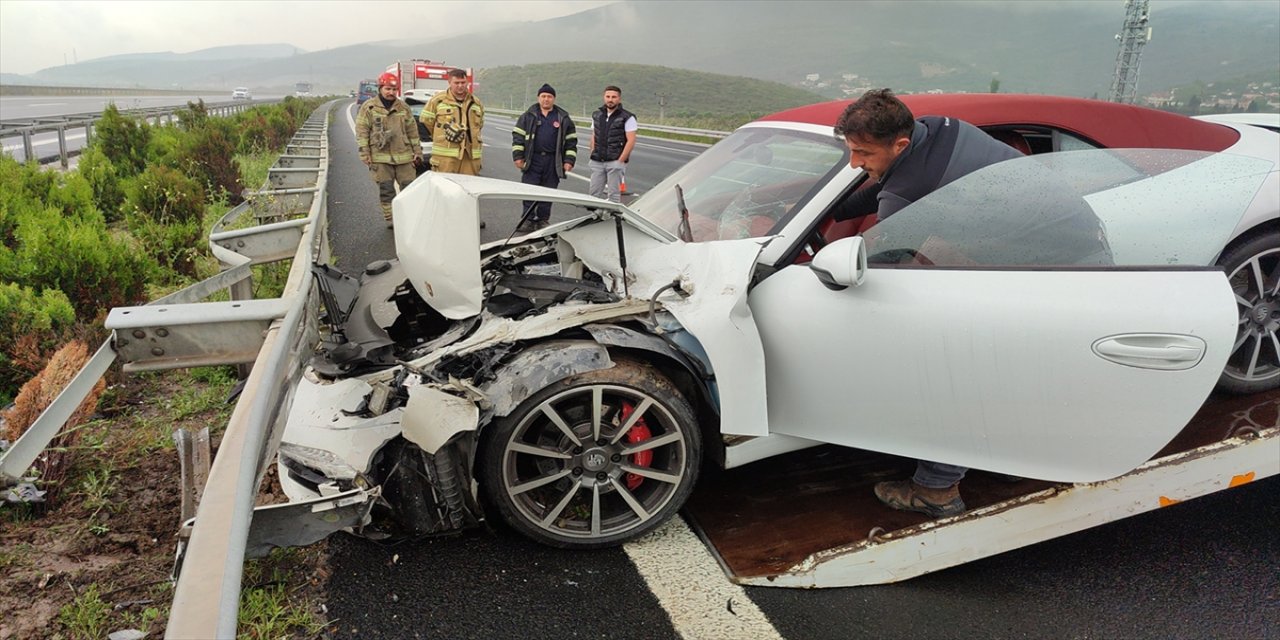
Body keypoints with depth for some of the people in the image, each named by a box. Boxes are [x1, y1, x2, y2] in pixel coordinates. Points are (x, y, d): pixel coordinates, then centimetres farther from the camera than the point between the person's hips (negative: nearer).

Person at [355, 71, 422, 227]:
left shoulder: (403, 107, 11)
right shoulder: (369, 107, 2)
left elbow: (412, 131, 14)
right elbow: (361, 131, 0)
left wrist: (417, 151, 10)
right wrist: (365, 154, -6)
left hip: (404, 156, 2)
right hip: (380, 157, -2)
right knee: (386, 189, 2)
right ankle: (390, 218, 12)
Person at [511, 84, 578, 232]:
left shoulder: (563, 118, 8)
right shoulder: (528, 116, 6)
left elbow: (571, 141, 9)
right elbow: (518, 136, 6)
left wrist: (569, 160, 1)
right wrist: (518, 156, -2)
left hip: (553, 163, 1)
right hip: (532, 160, -1)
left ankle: (543, 220, 15)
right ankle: (528, 220, 2)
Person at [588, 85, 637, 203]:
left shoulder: (627, 117, -4)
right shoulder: (596, 115, 14)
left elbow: (631, 140, -9)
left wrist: (620, 161, -13)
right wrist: (593, 156, 8)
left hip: (615, 162, -5)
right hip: (597, 162, 5)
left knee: (613, 195, -4)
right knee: (594, 193, 4)